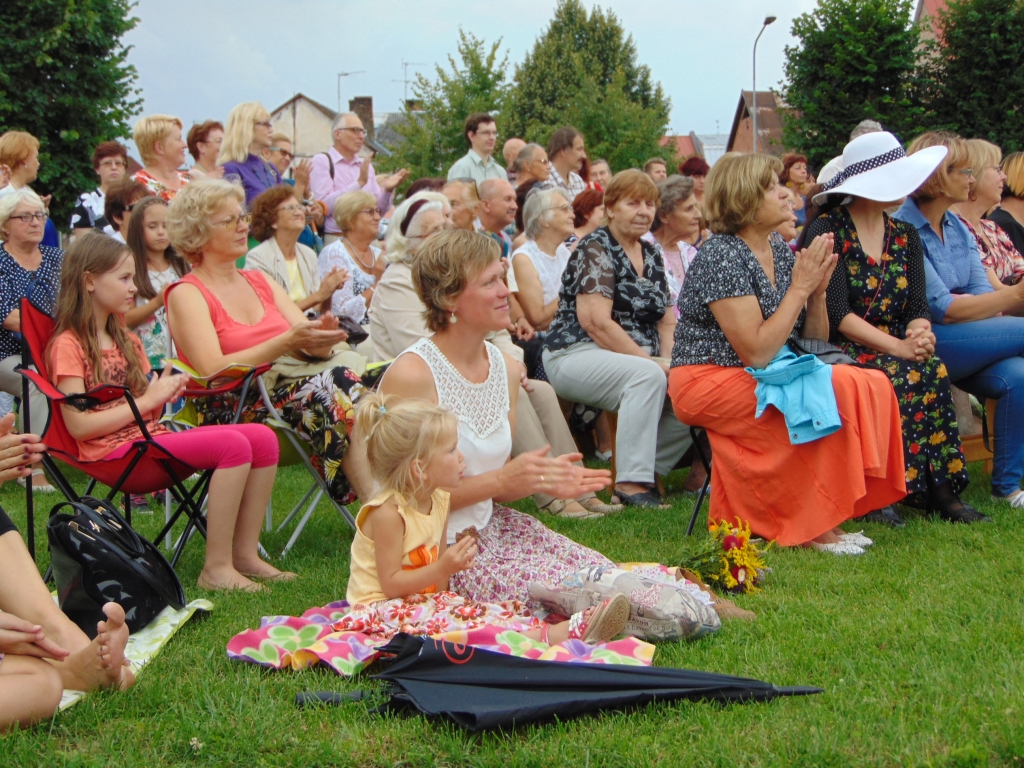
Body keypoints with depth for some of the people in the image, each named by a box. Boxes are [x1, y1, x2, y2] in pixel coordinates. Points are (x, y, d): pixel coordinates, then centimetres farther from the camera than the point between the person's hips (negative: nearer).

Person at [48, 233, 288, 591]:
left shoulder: (127, 341, 22)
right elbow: (79, 425, -14)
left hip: (151, 436, 8)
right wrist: (148, 399, -12)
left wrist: (166, 393, -3)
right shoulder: (68, 346, -5)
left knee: (263, 438, -9)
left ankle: (244, 554, -7)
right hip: (114, 450, -8)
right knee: (232, 445, -26)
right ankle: (216, 568, -24)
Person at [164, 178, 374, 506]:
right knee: (329, 385, -30)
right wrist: (288, 341, -23)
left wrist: (322, 336, -14)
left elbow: (310, 348, 11)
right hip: (228, 411, -6)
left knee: (342, 379, -26)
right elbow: (212, 369, -16)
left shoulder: (260, 281, 19)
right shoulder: (186, 294, 0)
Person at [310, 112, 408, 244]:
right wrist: (360, 182, -17)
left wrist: (387, 190, -6)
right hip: (337, 239, -5)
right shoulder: (322, 161, 0)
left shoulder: (366, 165, 16)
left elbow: (380, 210, 14)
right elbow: (324, 205, -14)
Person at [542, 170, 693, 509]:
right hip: (575, 356, -8)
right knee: (648, 376, -34)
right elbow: (596, 322, -18)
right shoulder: (595, 250, -9)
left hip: (637, 358, 8)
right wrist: (653, 363, -18)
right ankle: (631, 482, -31)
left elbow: (666, 320, 16)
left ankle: (648, 469, 0)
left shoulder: (651, 255, 15)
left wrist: (669, 362, -5)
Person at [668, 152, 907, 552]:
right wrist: (799, 288, -17)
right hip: (710, 382, -8)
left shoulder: (780, 250, 8)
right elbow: (757, 352, -23)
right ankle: (816, 527, -15)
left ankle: (827, 518, -9)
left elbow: (812, 343, 11)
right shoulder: (721, 257, -16)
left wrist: (818, 292, -7)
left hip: (763, 382, 8)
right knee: (839, 389, -26)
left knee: (873, 384, -12)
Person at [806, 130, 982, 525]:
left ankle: (942, 490, -26)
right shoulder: (827, 231, -6)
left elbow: (918, 306, 4)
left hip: (897, 353, 5)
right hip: (839, 353, -5)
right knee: (906, 375, -33)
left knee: (933, 371, -28)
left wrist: (921, 334, -21)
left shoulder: (905, 236, 13)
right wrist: (898, 346, -24)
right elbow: (837, 313, -16)